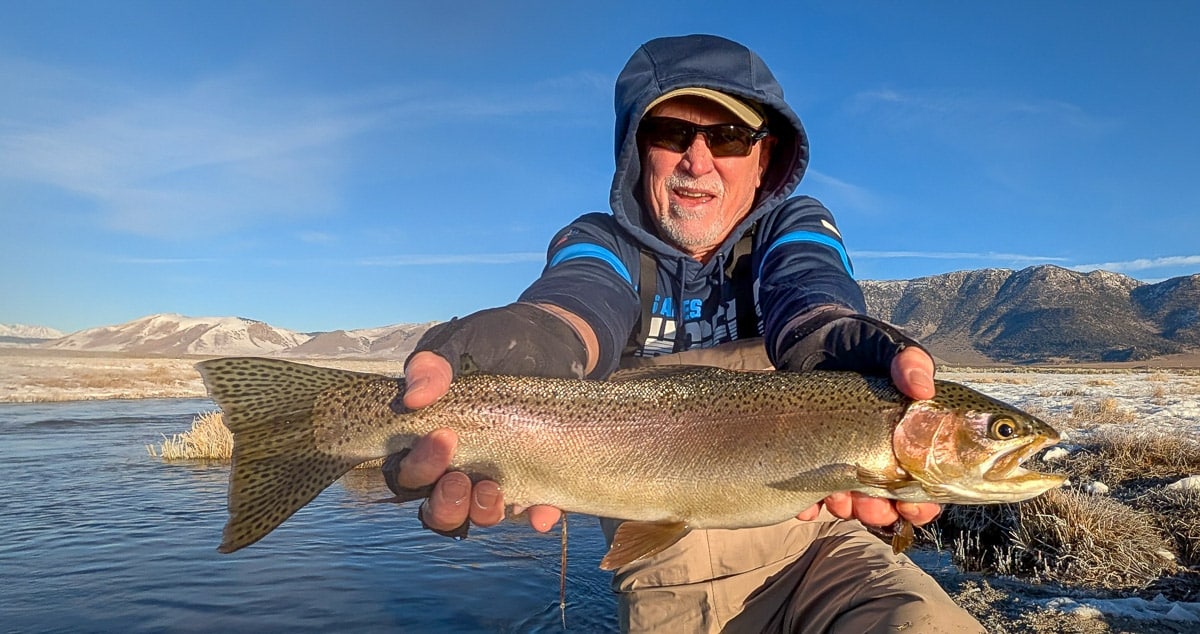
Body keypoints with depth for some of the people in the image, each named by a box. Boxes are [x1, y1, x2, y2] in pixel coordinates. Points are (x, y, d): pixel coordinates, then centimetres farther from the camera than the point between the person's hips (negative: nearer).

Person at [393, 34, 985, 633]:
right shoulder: (599, 242, 1)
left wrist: (837, 345, -45)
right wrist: (540, 338, -48)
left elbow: (810, 301, -21)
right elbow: (581, 297, -23)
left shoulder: (796, 226, 3)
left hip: (806, 540, -4)